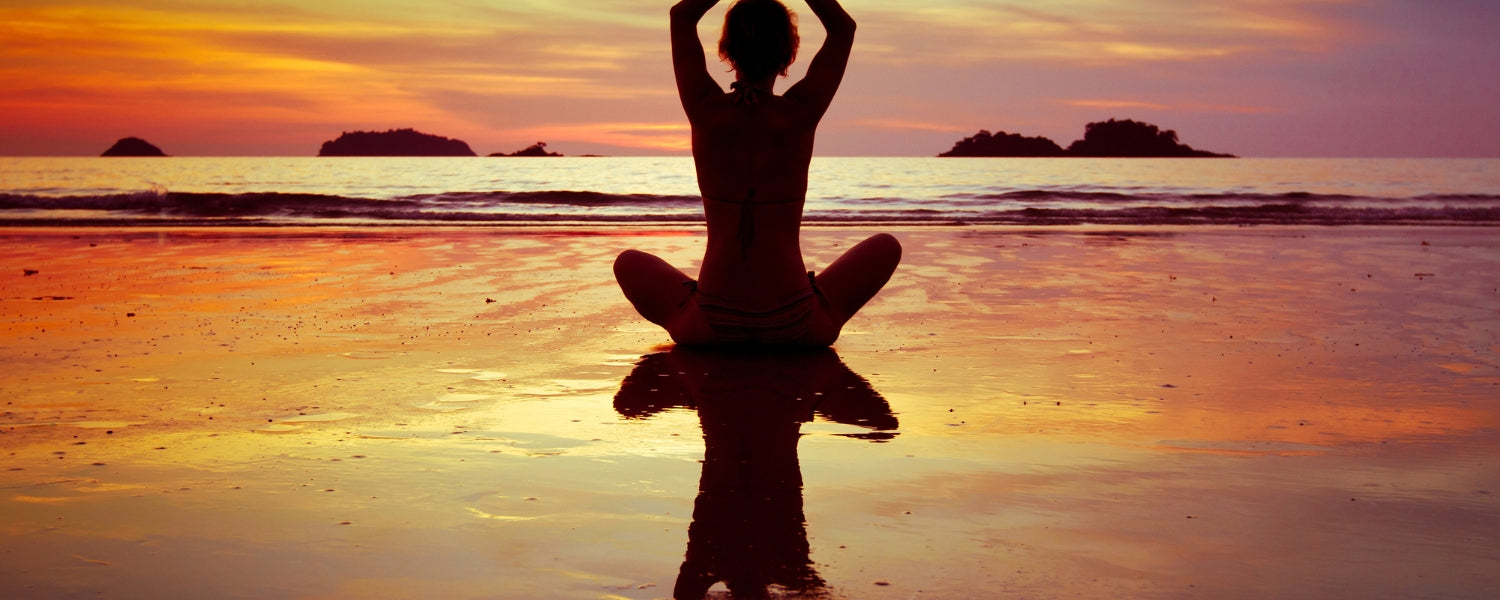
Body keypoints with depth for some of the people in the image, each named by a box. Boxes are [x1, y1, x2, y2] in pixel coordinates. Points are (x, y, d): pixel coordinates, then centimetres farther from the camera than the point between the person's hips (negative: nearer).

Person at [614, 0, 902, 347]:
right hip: (795, 328, -1)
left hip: (711, 327, 1)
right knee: (885, 247, 24)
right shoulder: (801, 113, -7)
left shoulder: (705, 110, -5)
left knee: (629, 263, 30)